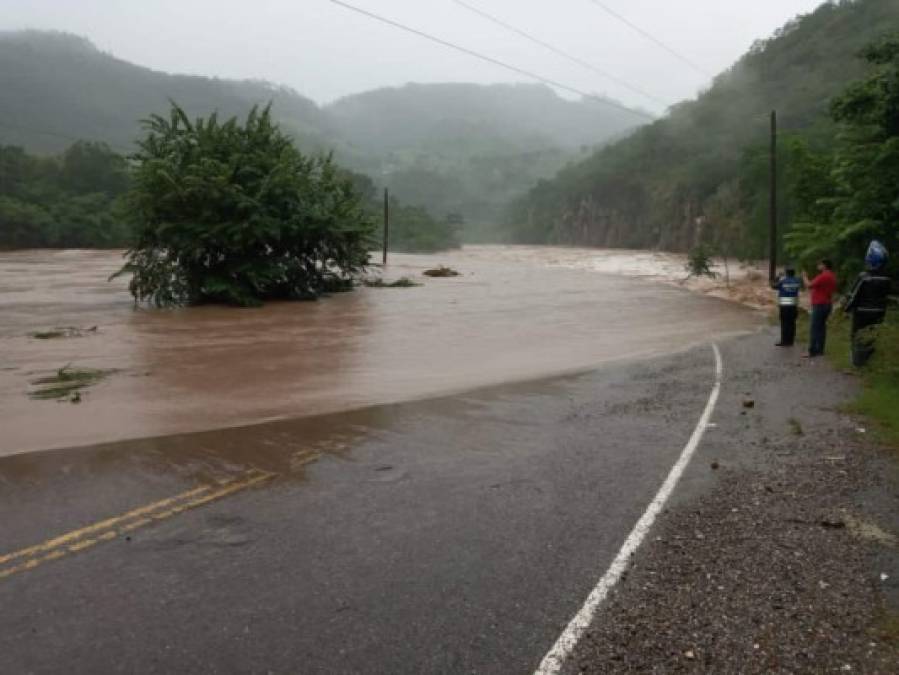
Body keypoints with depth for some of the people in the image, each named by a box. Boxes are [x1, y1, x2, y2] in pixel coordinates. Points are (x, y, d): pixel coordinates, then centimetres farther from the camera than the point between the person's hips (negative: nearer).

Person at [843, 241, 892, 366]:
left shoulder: (864, 277, -24)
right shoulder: (886, 279, -6)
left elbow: (853, 296, -18)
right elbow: (885, 298, 3)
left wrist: (846, 307, 0)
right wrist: (882, 315, 14)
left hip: (862, 314, -5)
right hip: (877, 314, 5)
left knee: (858, 336, 9)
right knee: (873, 336, 19)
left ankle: (858, 361, 14)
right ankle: (868, 359, 30)